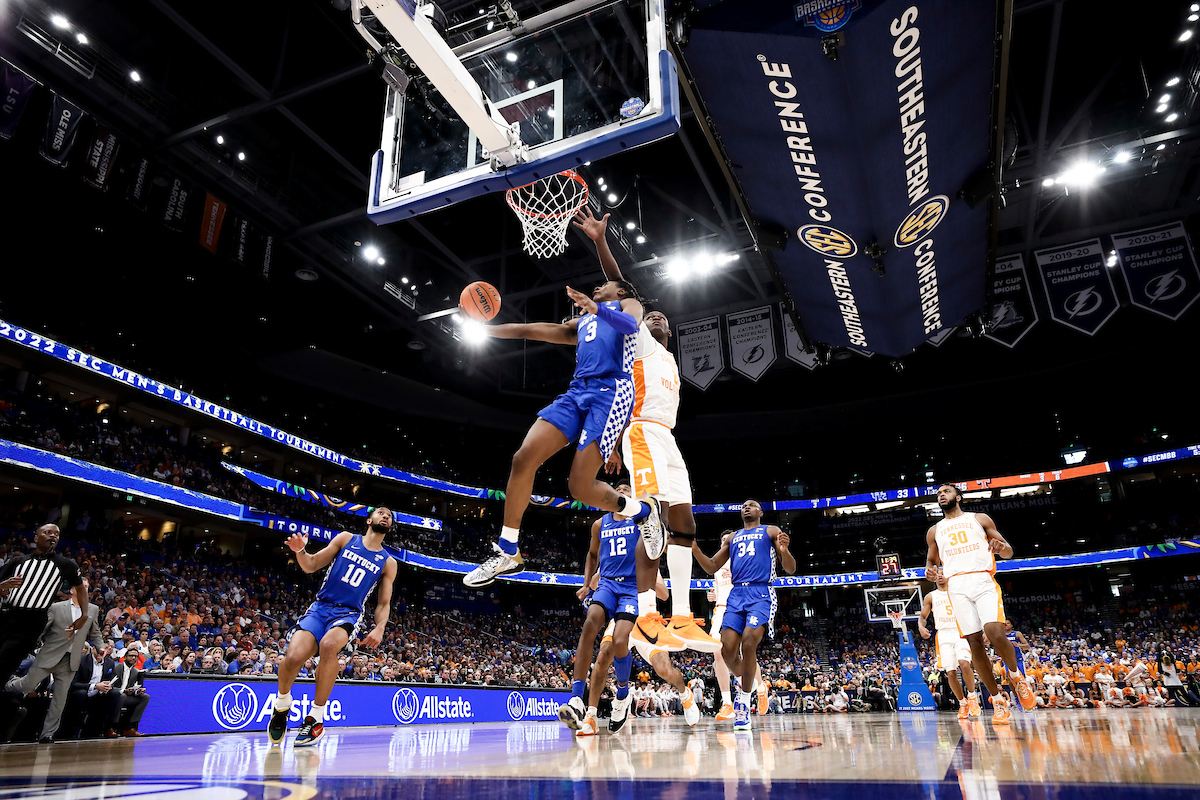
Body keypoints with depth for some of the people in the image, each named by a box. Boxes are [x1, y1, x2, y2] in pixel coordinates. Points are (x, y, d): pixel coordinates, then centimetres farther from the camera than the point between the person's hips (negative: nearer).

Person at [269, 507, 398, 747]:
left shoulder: (388, 563, 12)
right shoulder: (346, 538, 10)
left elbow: (384, 604, 13)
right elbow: (311, 565, 10)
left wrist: (379, 628, -6)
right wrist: (300, 551, -12)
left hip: (348, 614, -1)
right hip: (319, 608, 1)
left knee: (328, 645, -34)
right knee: (294, 657, -24)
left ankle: (316, 719, -21)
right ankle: (282, 705, 10)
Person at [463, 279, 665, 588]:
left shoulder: (628, 304, 17)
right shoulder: (581, 323, 36)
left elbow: (630, 324, -8)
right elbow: (529, 330, 34)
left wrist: (596, 308, -27)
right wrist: (483, 328, 30)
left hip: (611, 390, -7)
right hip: (577, 391, 7)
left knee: (581, 487, -16)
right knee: (524, 458, -10)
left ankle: (644, 512, 11)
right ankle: (508, 553, -1)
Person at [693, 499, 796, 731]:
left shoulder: (771, 531, 12)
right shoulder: (732, 538, 24)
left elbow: (790, 569, 6)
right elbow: (711, 568, 21)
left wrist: (784, 550, -17)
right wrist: (694, 549, 3)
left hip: (761, 594, -4)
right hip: (736, 595, 4)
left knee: (748, 644, -23)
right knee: (727, 650, -8)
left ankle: (744, 703, -9)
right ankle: (744, 684, 23)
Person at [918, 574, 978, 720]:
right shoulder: (930, 597, 13)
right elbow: (922, 617, 13)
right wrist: (921, 627, -10)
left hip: (961, 632, -1)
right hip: (944, 635, 1)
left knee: (964, 664, -24)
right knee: (951, 673, -3)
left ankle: (972, 696, -3)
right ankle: (963, 703, 14)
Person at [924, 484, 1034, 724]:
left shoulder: (980, 519, 15)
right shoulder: (934, 531, 21)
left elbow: (1008, 552, 14)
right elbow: (931, 562, 24)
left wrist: (1002, 548, -12)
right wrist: (931, 573, -1)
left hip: (983, 580, -2)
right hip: (956, 586, 2)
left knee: (996, 635, -20)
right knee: (974, 642, -4)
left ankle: (1016, 675, 10)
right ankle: (998, 700, 6)